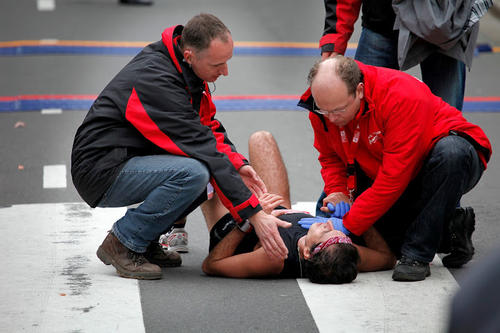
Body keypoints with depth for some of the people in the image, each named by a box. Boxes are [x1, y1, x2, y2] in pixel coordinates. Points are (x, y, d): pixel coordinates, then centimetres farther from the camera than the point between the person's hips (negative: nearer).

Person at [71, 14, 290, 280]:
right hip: (100, 171, -9)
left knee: (223, 166, 1)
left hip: (131, 159, 10)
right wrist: (254, 215, -28)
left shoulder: (182, 67, 1)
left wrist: (237, 164, -7)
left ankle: (146, 241, 7)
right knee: (194, 172, -30)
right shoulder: (155, 80, -27)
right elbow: (201, 149, -29)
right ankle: (122, 244, -11)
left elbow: (207, 127, 13)